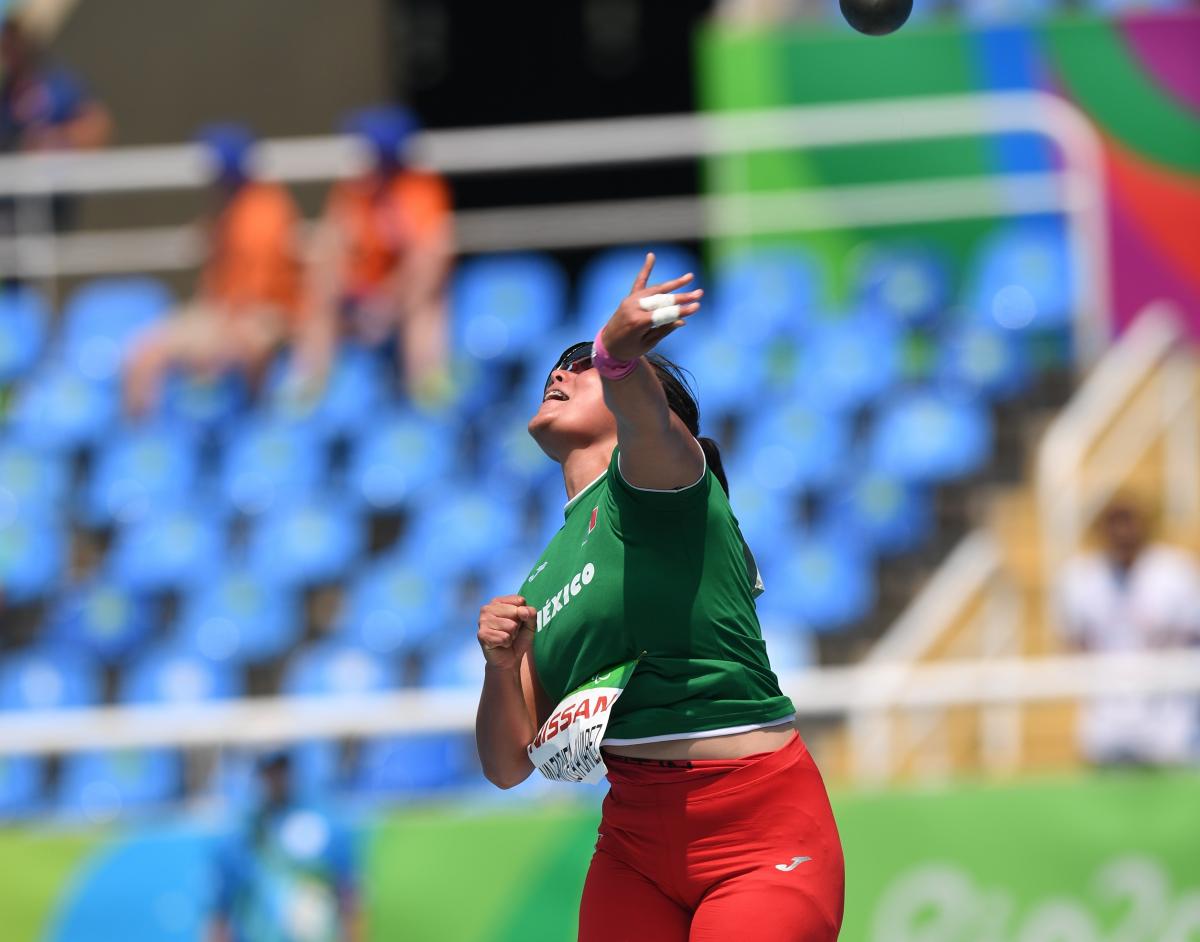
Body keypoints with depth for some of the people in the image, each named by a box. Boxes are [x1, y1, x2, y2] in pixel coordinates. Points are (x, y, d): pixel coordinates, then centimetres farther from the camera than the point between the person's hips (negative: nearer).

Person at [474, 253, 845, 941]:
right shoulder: (541, 581, 17)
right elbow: (509, 767, 13)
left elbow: (644, 415, -27)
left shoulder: (653, 468, 0)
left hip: (759, 831, -6)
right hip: (635, 840, 6)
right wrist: (502, 665, -7)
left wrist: (618, 355, -50)